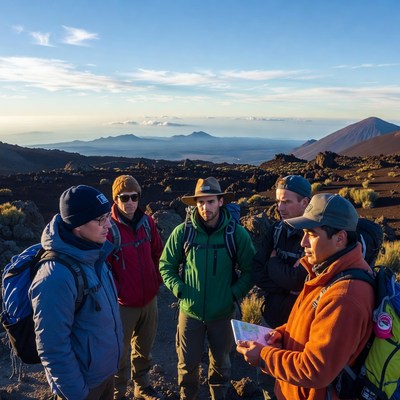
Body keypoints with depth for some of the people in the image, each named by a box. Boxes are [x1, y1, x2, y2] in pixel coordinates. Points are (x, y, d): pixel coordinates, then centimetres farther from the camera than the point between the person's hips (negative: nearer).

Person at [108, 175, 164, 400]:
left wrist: (157, 278, 6)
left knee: (144, 347, 23)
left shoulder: (147, 222, -1)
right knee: (120, 352, 11)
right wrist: (115, 290, -16)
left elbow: (158, 253, 11)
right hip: (123, 302, -5)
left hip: (149, 299, 5)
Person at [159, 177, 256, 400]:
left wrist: (235, 294, -12)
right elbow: (166, 265, 0)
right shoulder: (182, 232, -11)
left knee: (221, 363, 21)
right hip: (190, 311, 0)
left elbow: (250, 270, -3)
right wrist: (179, 289, -12)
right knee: (188, 364, 15)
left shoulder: (237, 233, -11)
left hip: (223, 313, 0)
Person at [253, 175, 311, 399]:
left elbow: (296, 279, -26)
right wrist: (288, 287, -18)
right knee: (267, 379, 20)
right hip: (273, 318, 5)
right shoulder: (276, 230, 0)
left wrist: (273, 263, -9)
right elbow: (258, 274, -5)